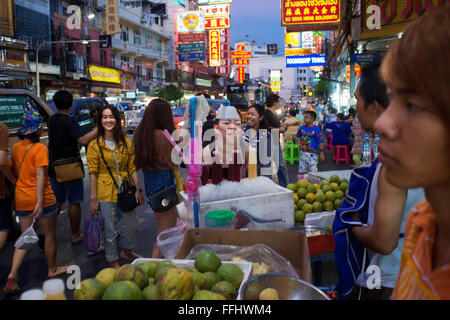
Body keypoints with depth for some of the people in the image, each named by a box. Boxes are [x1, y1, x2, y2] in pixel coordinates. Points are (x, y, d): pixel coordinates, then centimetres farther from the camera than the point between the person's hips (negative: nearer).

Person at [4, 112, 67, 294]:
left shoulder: (16, 148, 6)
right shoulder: (40, 148, -14)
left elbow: (15, 172, 14)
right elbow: (40, 175, -21)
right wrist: (40, 201, -23)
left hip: (21, 198, 6)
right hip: (42, 198, -6)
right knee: (50, 235, 13)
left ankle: (12, 275, 1)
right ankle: (52, 270, 27)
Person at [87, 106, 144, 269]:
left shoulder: (126, 142, 2)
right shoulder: (94, 145, -7)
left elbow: (132, 168, 4)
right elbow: (93, 174, -8)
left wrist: (138, 189, -1)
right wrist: (93, 199, -10)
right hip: (106, 193, -3)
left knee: (131, 225, 16)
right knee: (110, 229, 7)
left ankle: (127, 250, 43)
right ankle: (113, 260, 28)